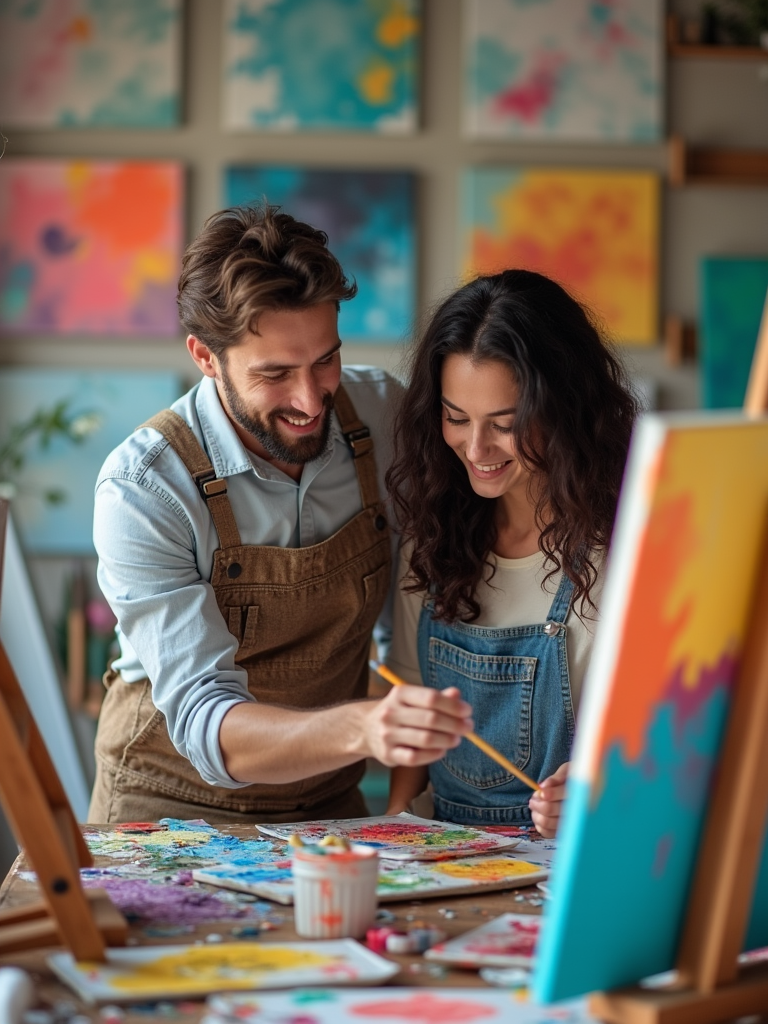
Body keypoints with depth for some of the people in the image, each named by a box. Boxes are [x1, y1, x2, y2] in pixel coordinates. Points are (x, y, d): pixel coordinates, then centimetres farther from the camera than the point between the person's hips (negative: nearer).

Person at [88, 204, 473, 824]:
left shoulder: (382, 414, -6)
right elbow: (205, 724, -27)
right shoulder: (141, 491, -20)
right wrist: (362, 728, -43)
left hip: (330, 805, 4)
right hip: (174, 813, -4)